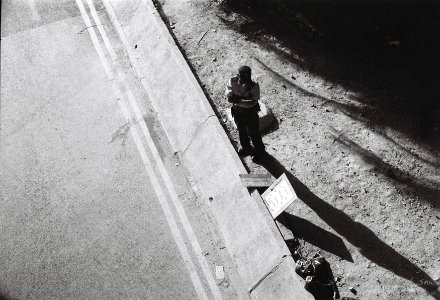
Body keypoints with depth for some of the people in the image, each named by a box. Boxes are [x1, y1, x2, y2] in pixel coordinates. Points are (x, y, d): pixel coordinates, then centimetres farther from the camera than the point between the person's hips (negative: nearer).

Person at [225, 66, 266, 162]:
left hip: (250, 112, -4)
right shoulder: (232, 81, -19)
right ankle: (245, 147, 57)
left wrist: (238, 101, -41)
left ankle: (259, 151, 42)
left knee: (253, 132, 14)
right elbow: (228, 94, -19)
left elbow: (253, 102, -31)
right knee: (241, 130, 27)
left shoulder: (254, 86, -29)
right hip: (237, 110, 4)